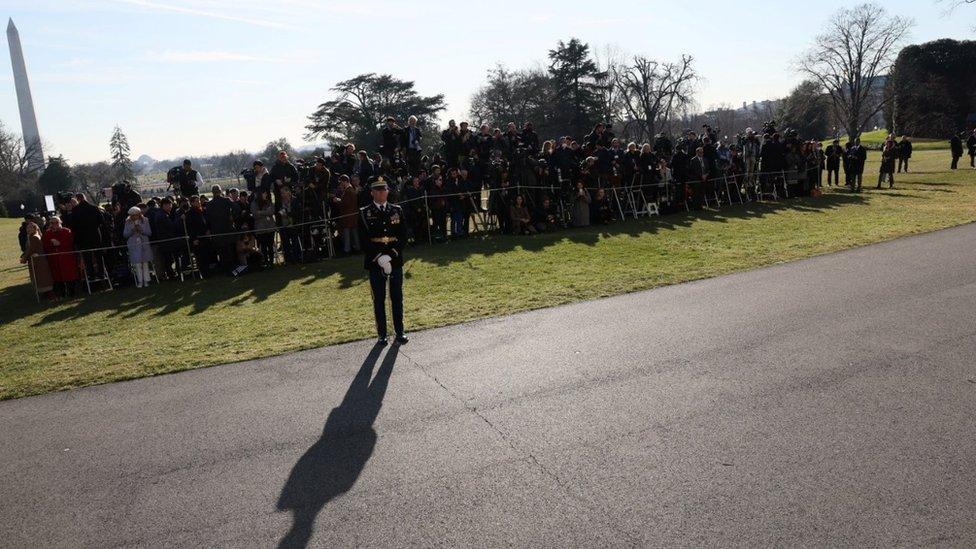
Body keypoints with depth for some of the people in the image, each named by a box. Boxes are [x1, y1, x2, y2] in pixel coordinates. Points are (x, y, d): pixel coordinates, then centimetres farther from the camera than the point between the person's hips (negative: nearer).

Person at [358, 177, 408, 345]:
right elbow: (364, 240, -5)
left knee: (397, 297, 8)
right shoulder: (365, 213, 0)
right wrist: (379, 257, -15)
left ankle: (399, 331, 19)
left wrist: (391, 255, -11)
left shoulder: (397, 210, 6)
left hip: (395, 260, 2)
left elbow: (403, 236, 1)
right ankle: (382, 334, 14)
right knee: (379, 299, 5)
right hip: (375, 262, -2)